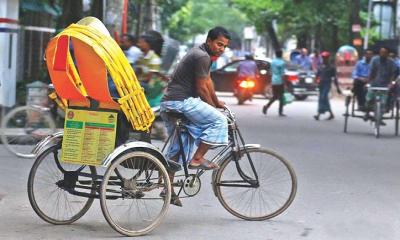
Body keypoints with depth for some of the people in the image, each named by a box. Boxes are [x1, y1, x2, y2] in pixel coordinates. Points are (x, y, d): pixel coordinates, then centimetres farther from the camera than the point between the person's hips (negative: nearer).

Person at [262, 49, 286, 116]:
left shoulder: (272, 62, 7)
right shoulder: (282, 63, -12)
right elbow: (282, 74, -15)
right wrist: (284, 83, -12)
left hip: (273, 81, 6)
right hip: (280, 81, -6)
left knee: (274, 96, 15)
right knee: (281, 97, 3)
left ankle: (266, 106, -6)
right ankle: (280, 112, 4)